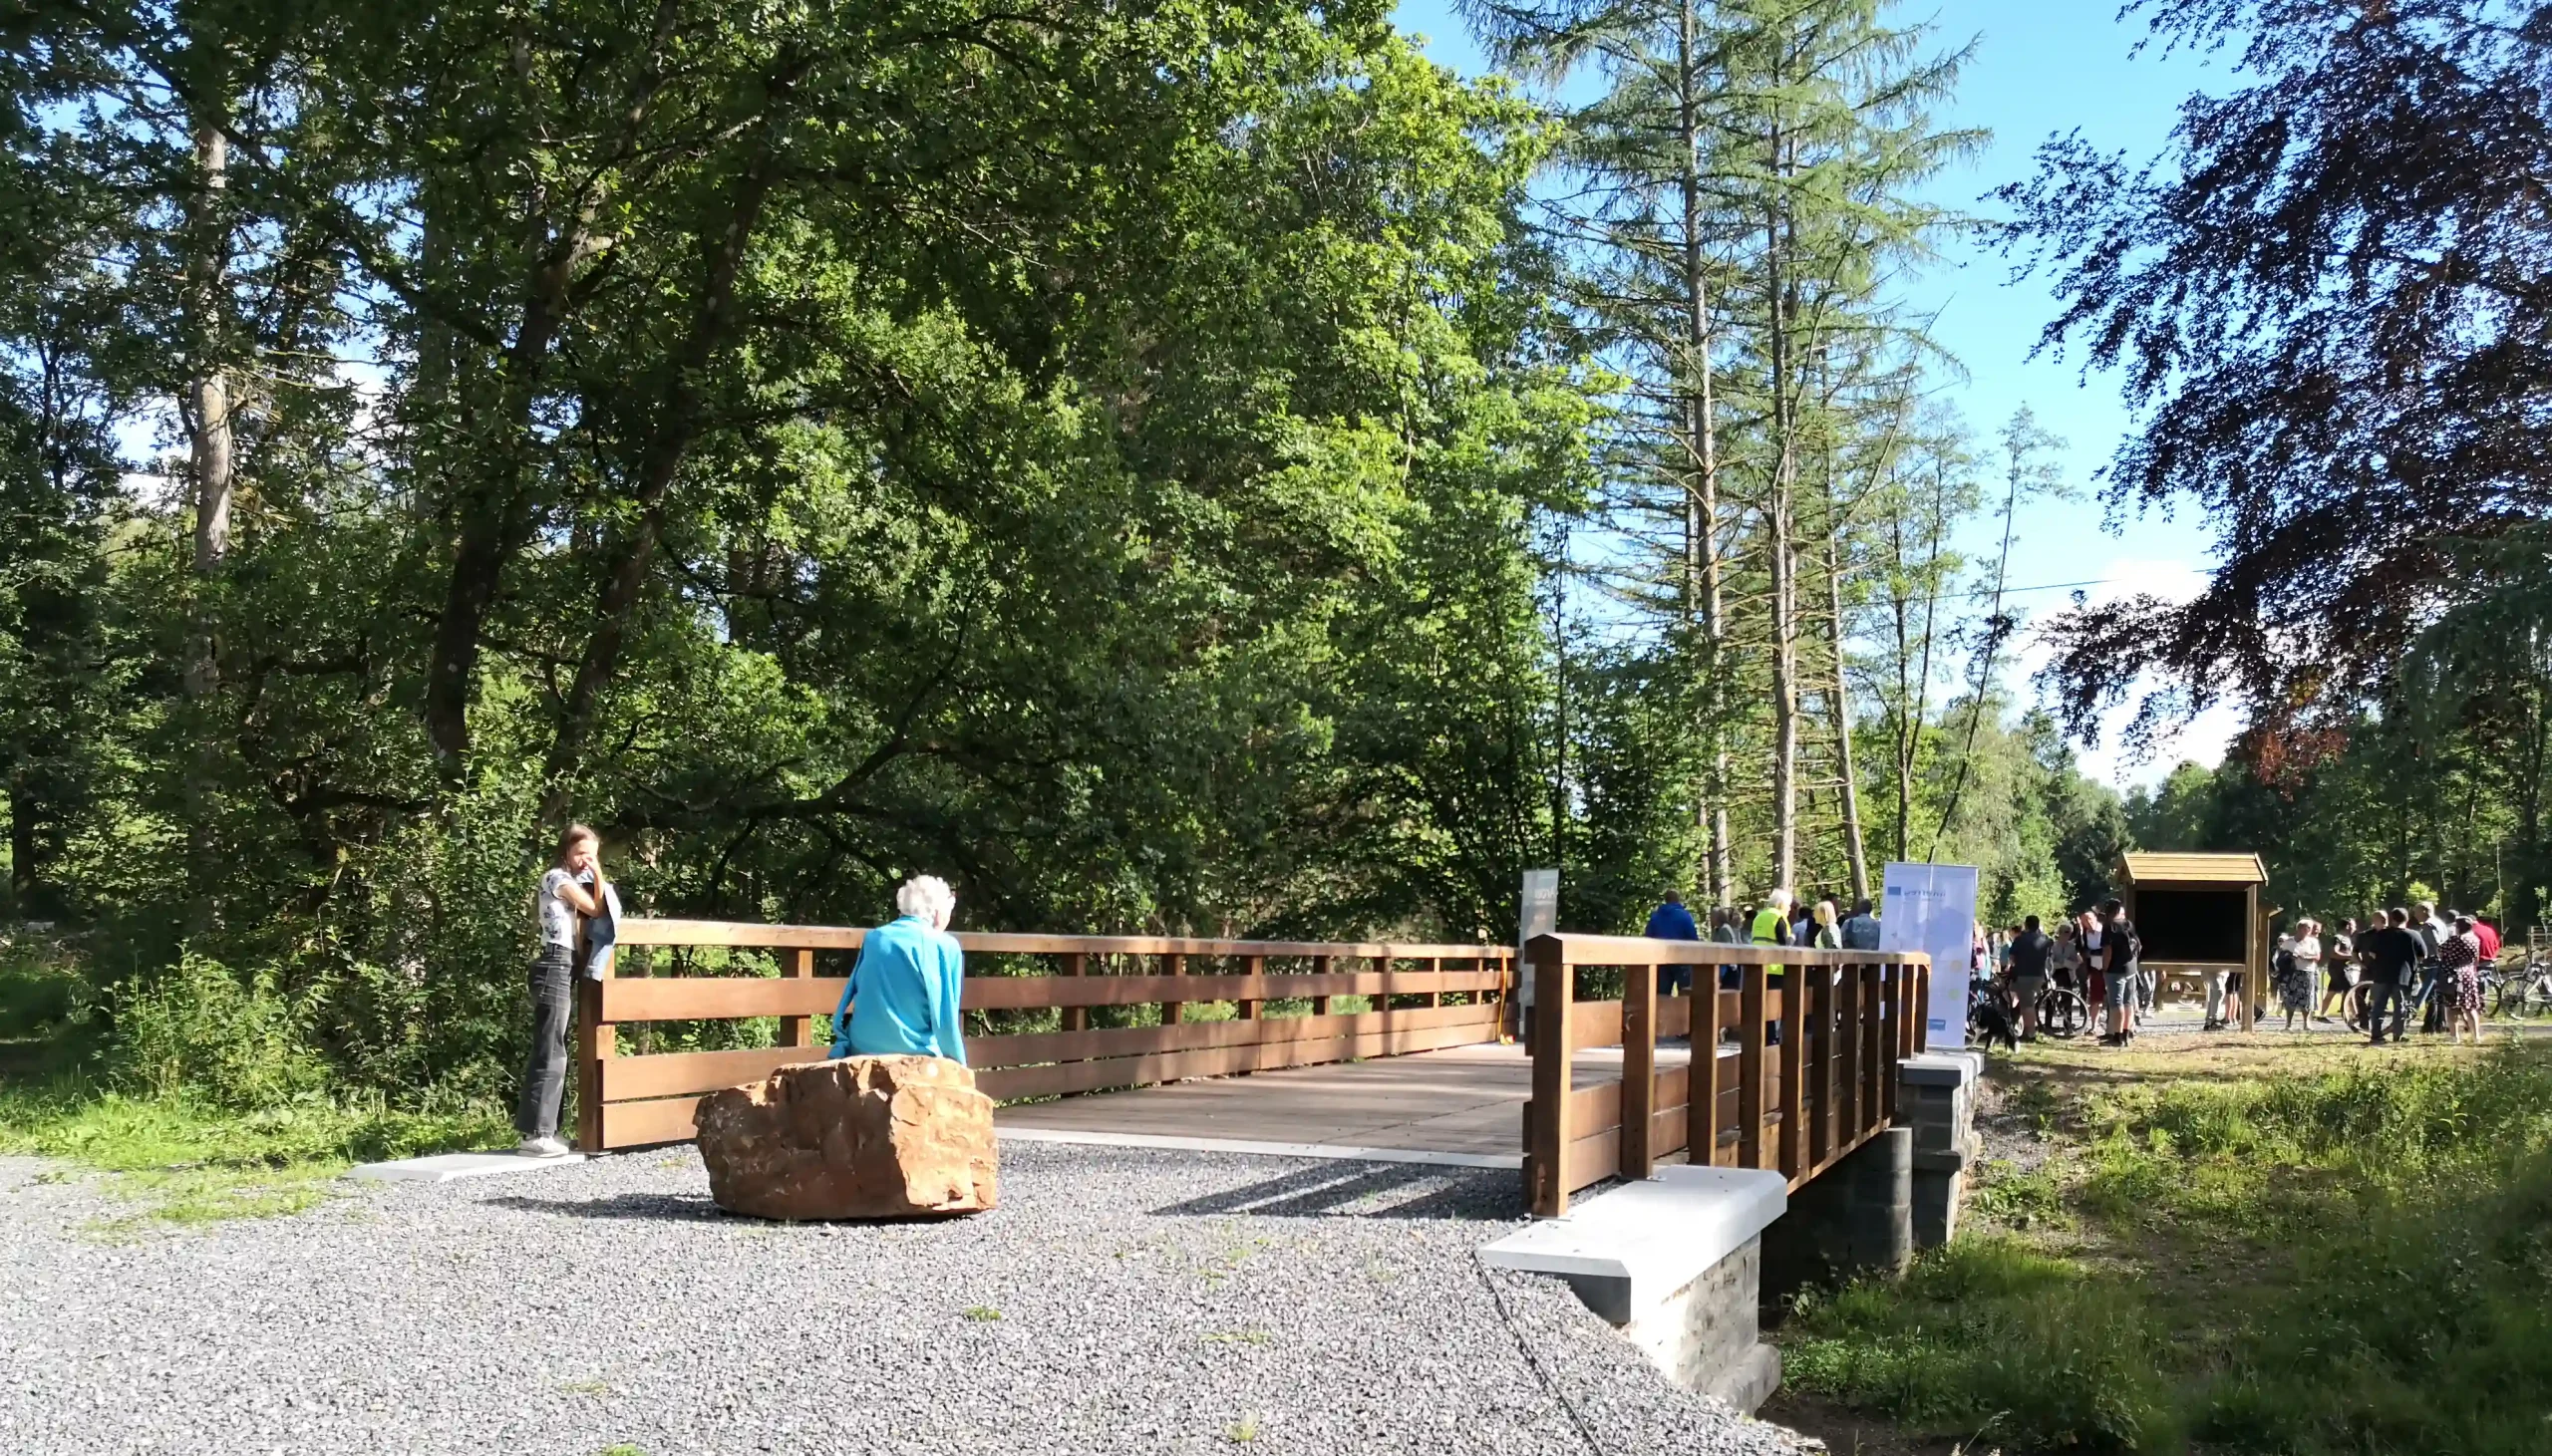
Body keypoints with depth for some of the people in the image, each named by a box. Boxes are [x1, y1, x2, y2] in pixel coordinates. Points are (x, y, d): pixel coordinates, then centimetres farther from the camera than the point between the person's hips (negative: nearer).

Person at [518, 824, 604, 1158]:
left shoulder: (570, 881, 24)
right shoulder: (557, 877, -5)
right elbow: (596, 909, -9)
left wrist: (595, 875, 11)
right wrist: (597, 878, -1)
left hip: (565, 969, 10)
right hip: (556, 968, -10)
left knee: (553, 1052, 9)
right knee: (550, 1052, -11)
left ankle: (539, 1129, 11)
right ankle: (536, 1133, -12)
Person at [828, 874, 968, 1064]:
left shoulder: (874, 938, 12)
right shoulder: (944, 946, -3)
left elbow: (849, 1002, 17)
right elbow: (945, 1017, -4)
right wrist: (959, 1066, 5)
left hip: (862, 1052, 5)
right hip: (914, 1056, -5)